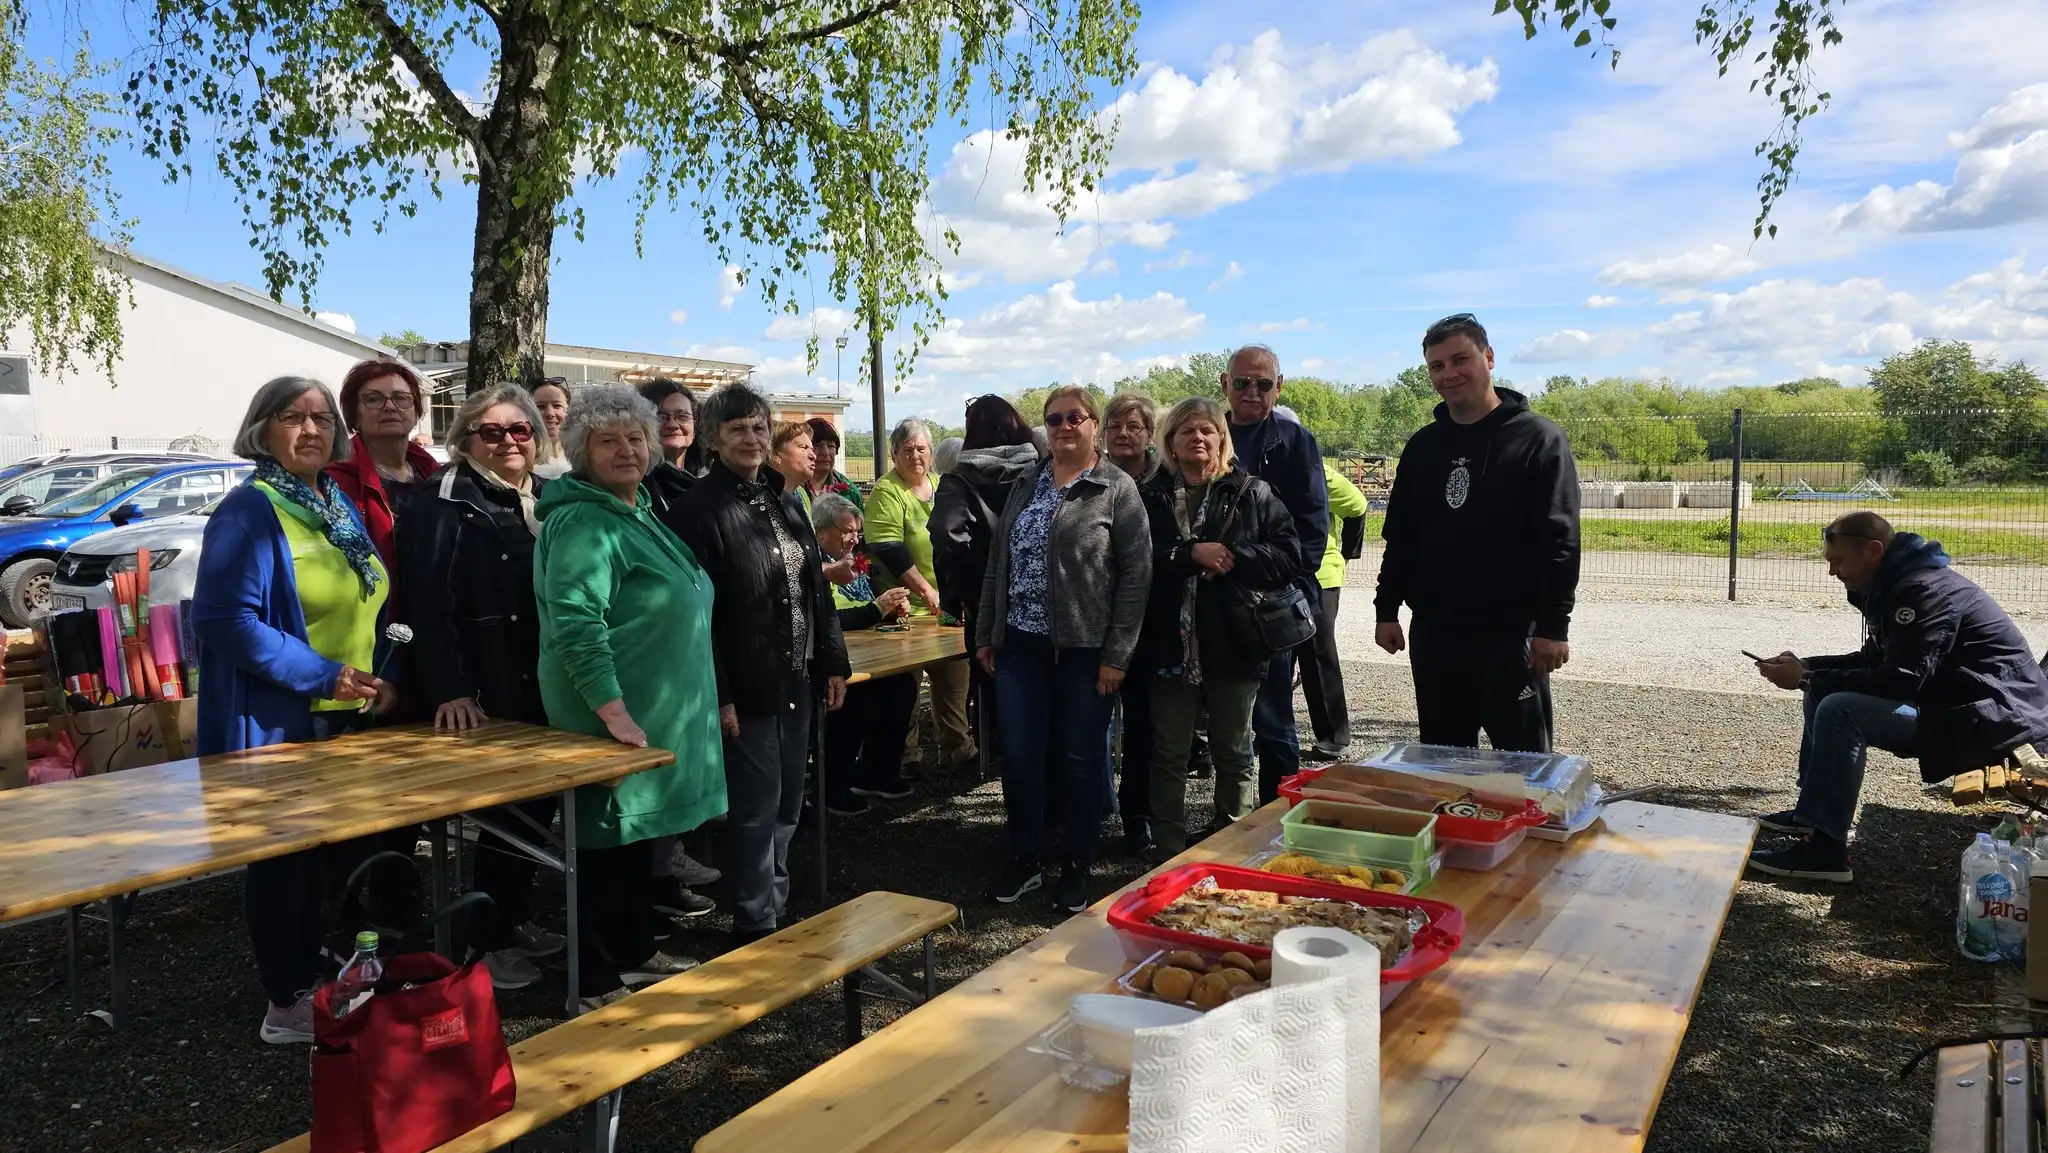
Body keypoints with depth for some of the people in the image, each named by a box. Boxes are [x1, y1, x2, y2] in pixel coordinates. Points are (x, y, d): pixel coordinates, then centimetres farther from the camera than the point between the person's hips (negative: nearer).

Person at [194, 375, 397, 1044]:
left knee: (352, 850, 15)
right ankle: (287, 1006, 19)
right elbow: (225, 619, -21)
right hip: (278, 723, -8)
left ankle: (320, 982, 33)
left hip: (350, 719, 8)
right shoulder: (249, 510, -12)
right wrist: (322, 674, -22)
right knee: (285, 859, 4)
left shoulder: (342, 506, 12)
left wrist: (382, 679, 4)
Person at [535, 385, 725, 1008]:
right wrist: (616, 714, -30)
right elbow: (575, 625, -27)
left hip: (655, 714, 10)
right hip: (612, 721, -9)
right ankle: (596, 982, 14)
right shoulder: (584, 523, -18)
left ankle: (636, 952, 35)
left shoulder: (638, 513, 13)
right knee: (607, 840, 1)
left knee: (640, 833, 19)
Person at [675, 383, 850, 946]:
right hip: (747, 688, -7)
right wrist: (718, 693, -18)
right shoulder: (701, 508, -11)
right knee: (756, 809, -1)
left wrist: (833, 662, 12)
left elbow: (817, 587, 15)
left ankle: (777, 912, 28)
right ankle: (756, 925, 13)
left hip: (797, 682, 7)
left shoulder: (783, 499, 13)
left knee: (786, 808, 15)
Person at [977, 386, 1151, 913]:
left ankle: (1077, 866, 22)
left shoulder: (1117, 489, -4)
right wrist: (985, 634, 11)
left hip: (1085, 650, -4)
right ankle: (1025, 859, 24)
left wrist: (1117, 655, -12)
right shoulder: (1025, 487, 12)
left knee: (1080, 759, 7)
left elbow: (1136, 574, -8)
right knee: (1019, 757, 7)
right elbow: (998, 563, 15)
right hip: (1020, 646, 4)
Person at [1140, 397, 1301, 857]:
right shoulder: (1151, 496, 4)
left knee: (1233, 755, 12)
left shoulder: (1252, 493, 2)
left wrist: (1232, 558, -17)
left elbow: (1288, 555, -6)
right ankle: (1169, 854, 22)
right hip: (1170, 645, 1)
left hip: (1234, 645, -1)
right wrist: (1192, 553, -20)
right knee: (1169, 756, 10)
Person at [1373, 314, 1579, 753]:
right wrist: (1386, 609, 10)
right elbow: (1399, 537, 15)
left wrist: (1553, 625, -15)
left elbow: (1559, 541, -10)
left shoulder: (1538, 440, -5)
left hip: (1510, 635, -5)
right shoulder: (1423, 445, 11)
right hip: (1432, 634, 5)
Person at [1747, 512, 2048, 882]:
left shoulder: (1923, 590, -21)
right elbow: (1874, 660, 18)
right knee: (1824, 692, 12)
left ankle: (1824, 849, -23)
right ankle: (1814, 811, 16)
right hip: (1952, 700, 11)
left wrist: (1806, 680, -21)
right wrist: (1805, 666, 3)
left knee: (1840, 710, -27)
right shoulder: (1895, 585, 10)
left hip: (1997, 713, -11)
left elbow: (1899, 680, -27)